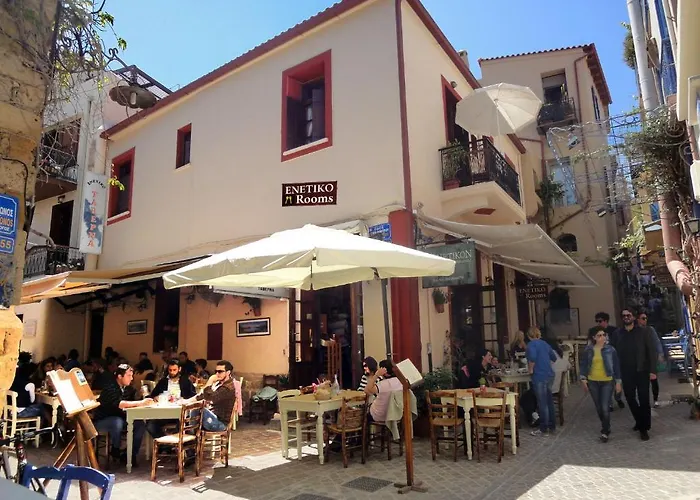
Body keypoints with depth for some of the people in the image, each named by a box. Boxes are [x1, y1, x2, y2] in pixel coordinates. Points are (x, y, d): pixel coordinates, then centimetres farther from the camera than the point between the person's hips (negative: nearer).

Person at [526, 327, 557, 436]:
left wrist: (530, 369, -12)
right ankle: (551, 426, 27)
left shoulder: (532, 344, -10)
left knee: (542, 403, -1)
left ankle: (544, 429, 7)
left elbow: (532, 357, -27)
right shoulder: (545, 344, 12)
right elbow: (554, 358, 22)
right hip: (550, 375, 8)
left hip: (539, 377, -8)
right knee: (549, 401, 16)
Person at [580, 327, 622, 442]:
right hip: (592, 382, 2)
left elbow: (616, 366, -1)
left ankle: (605, 432, 7)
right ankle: (605, 426, 35)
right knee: (598, 407, 13)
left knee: (605, 407, -7)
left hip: (607, 382, -2)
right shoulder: (588, 350, -3)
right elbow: (583, 365, 4)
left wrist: (618, 382, -1)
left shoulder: (610, 349, -6)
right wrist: (583, 379, -2)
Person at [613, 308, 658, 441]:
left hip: (642, 371, -3)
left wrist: (652, 370, -11)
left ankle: (644, 428, 12)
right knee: (630, 398, 11)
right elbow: (615, 352, 4)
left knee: (643, 400, 1)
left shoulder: (644, 331, -3)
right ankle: (640, 421, 32)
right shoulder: (618, 333, 3)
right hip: (626, 373, 3)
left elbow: (652, 351, -5)